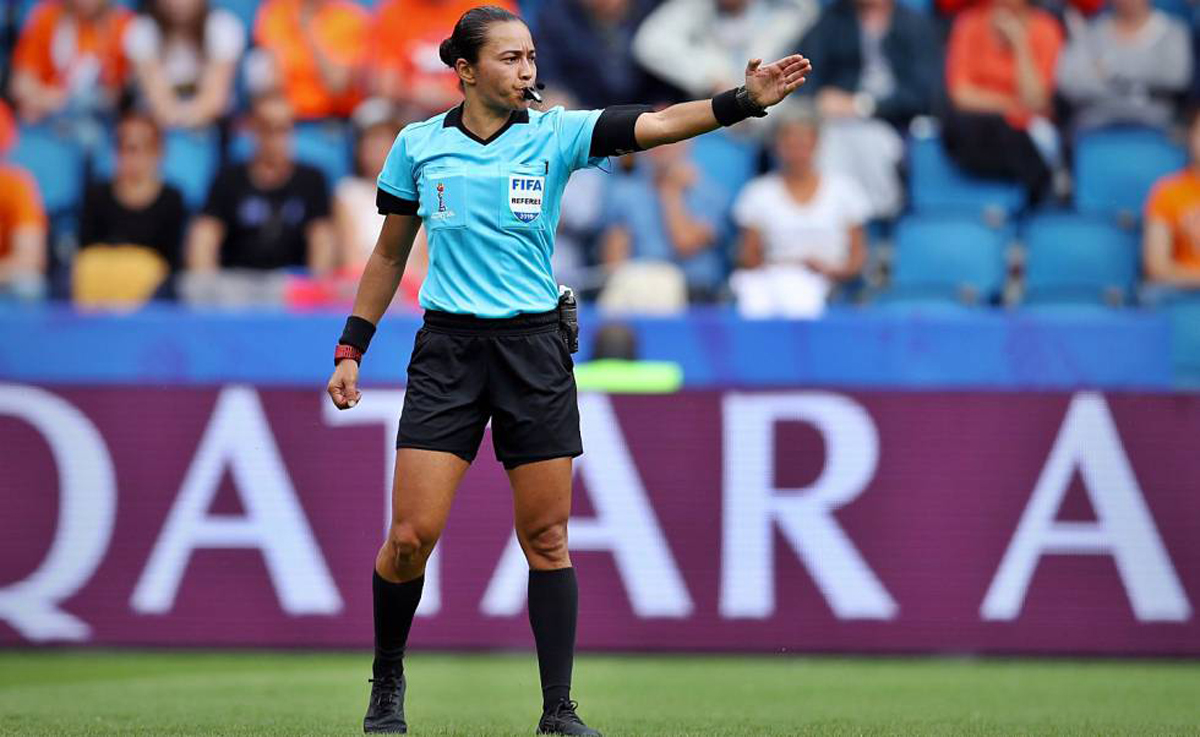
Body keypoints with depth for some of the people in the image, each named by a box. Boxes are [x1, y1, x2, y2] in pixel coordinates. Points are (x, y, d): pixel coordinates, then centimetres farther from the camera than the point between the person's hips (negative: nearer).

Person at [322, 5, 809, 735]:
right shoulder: (418, 146, 3)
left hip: (535, 347, 0)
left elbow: (656, 125, -13)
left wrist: (746, 100, -27)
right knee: (412, 535, -7)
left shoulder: (556, 134, 0)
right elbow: (389, 256, 13)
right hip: (447, 349, 0)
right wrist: (351, 350, 11)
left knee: (547, 538, 1)